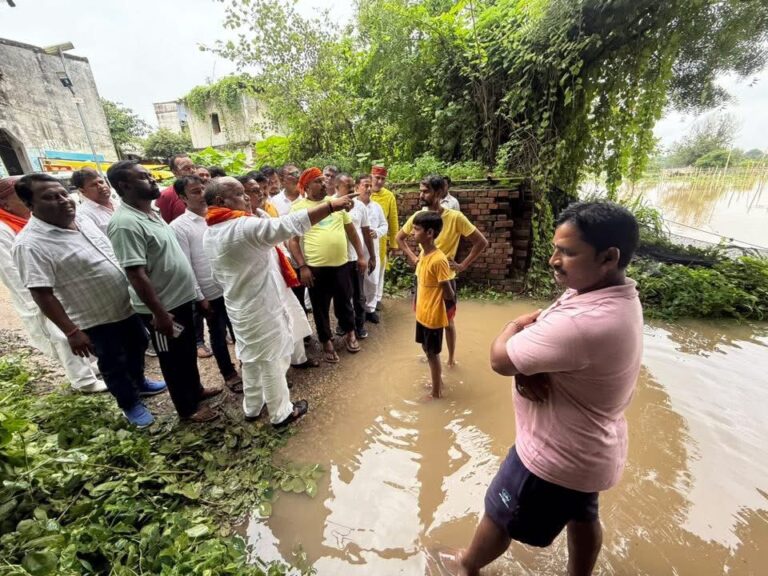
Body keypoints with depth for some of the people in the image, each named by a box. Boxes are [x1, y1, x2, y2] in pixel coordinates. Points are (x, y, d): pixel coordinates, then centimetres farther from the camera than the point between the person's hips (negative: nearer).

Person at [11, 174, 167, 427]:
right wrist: (71, 332, -23)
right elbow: (42, 294, -22)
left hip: (126, 305, 7)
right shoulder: (30, 244, -21)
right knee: (114, 365, 12)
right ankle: (130, 404, 34)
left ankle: (139, 383, 49)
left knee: (137, 346, 24)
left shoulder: (84, 221, 2)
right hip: (95, 319, -7)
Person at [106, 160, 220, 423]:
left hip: (181, 298, 9)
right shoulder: (125, 223, -22)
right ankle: (187, 408, 29)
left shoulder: (151, 213, 7)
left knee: (188, 353, 24)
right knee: (174, 360, 10)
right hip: (163, 307, -9)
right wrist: (159, 313, -22)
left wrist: (196, 293, 16)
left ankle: (196, 390, 45)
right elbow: (136, 274, -24)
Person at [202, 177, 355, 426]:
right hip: (263, 307, -9)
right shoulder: (244, 227, -25)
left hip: (240, 307, 9)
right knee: (272, 361, 7)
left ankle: (252, 407, 41)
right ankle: (281, 413, 26)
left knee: (251, 359, 23)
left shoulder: (210, 234, 4)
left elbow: (219, 275, 14)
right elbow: (289, 224, -35)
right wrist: (331, 205, -34)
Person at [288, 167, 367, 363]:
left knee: (344, 302, 17)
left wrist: (361, 256, 10)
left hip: (341, 264, 3)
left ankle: (349, 333, 40)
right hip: (315, 267, -2)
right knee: (320, 307, 11)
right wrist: (302, 266, -11)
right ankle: (326, 342, 30)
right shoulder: (298, 208, -2)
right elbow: (293, 241, -4)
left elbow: (351, 230, 13)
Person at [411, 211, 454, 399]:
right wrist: (418, 303, 9)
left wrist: (434, 300, -5)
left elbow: (449, 295, -22)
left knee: (433, 353, 8)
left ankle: (436, 392, 28)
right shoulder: (423, 253, 1)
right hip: (422, 313, 8)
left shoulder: (439, 260, -25)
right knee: (426, 349, 23)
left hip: (433, 316, -8)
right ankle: (438, 379, 45)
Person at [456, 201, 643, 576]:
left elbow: (500, 358, -29)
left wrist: (515, 327, -9)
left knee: (500, 514, 19)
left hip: (558, 452, -8)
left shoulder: (585, 322, -39)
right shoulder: (613, 294, -4)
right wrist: (526, 367, -21)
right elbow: (543, 325, -1)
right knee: (582, 516, 31)